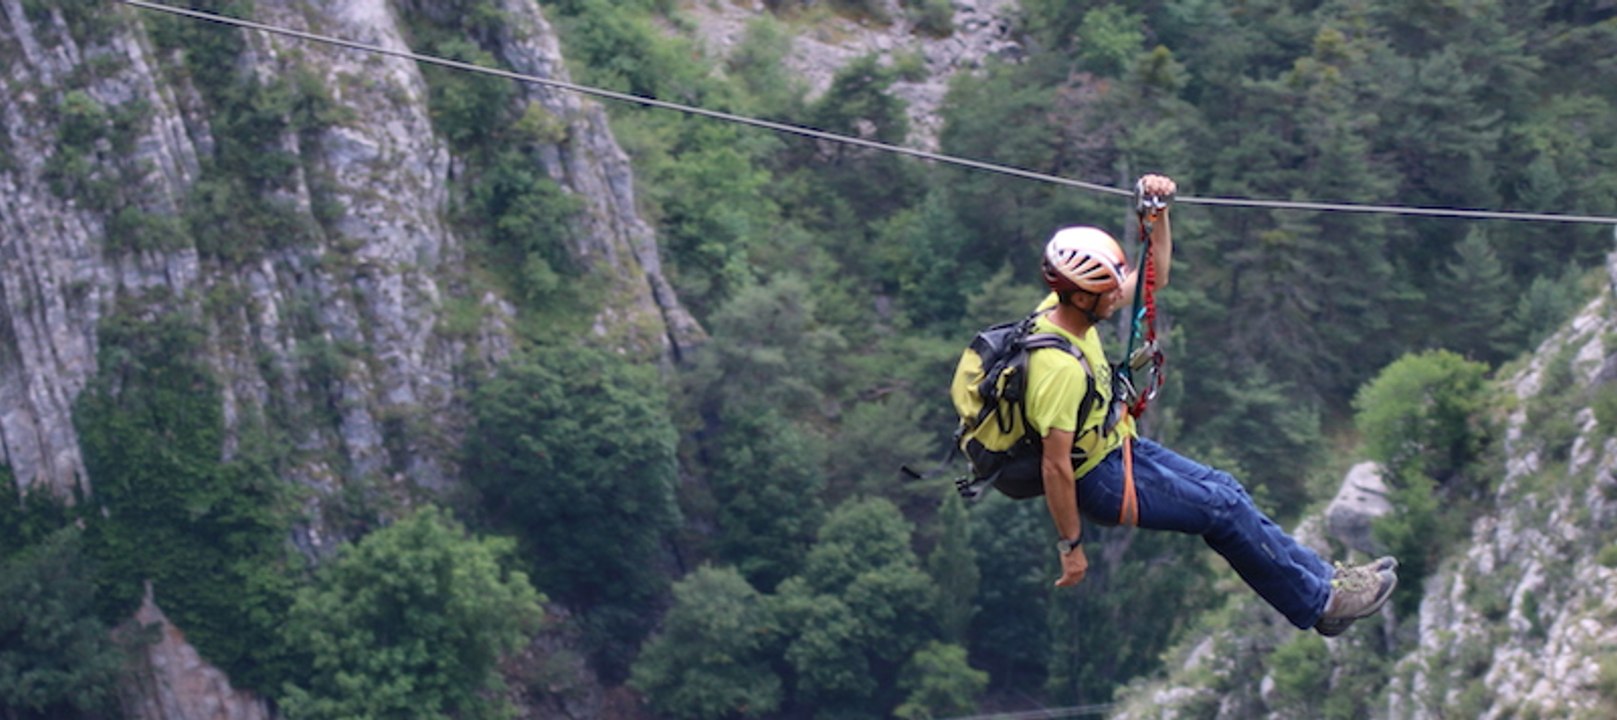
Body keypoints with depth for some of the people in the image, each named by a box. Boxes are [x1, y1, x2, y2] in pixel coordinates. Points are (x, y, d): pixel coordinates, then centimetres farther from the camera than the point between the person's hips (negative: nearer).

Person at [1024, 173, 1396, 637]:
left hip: (1118, 448, 9)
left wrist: (1158, 214, -9)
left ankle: (1324, 578, 25)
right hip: (1098, 481, -9)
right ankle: (1319, 602, 15)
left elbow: (1154, 278, 5)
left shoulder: (1064, 308, -8)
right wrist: (1071, 546, -23)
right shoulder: (1059, 367, -35)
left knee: (1225, 491, 13)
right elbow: (1055, 465, -31)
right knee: (1225, 511, -1)